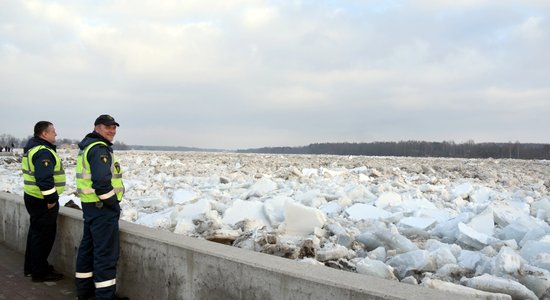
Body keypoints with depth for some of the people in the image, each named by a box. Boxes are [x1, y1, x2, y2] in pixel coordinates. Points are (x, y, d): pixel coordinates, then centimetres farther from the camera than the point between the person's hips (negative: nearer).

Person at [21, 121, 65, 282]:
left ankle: (31, 267, 33)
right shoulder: (43, 152, -21)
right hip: (43, 202, -11)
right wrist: (51, 199, -21)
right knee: (44, 236, -1)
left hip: (33, 197, 11)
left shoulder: (32, 147, 14)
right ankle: (40, 272, 8)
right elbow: (44, 178, -29)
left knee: (36, 232, 21)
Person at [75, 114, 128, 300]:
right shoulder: (100, 148, -17)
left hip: (89, 206, 11)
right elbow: (102, 182, -27)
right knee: (106, 253, -5)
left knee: (88, 247, 18)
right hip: (102, 208, -11)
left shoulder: (87, 147, 16)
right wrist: (114, 204, -14)